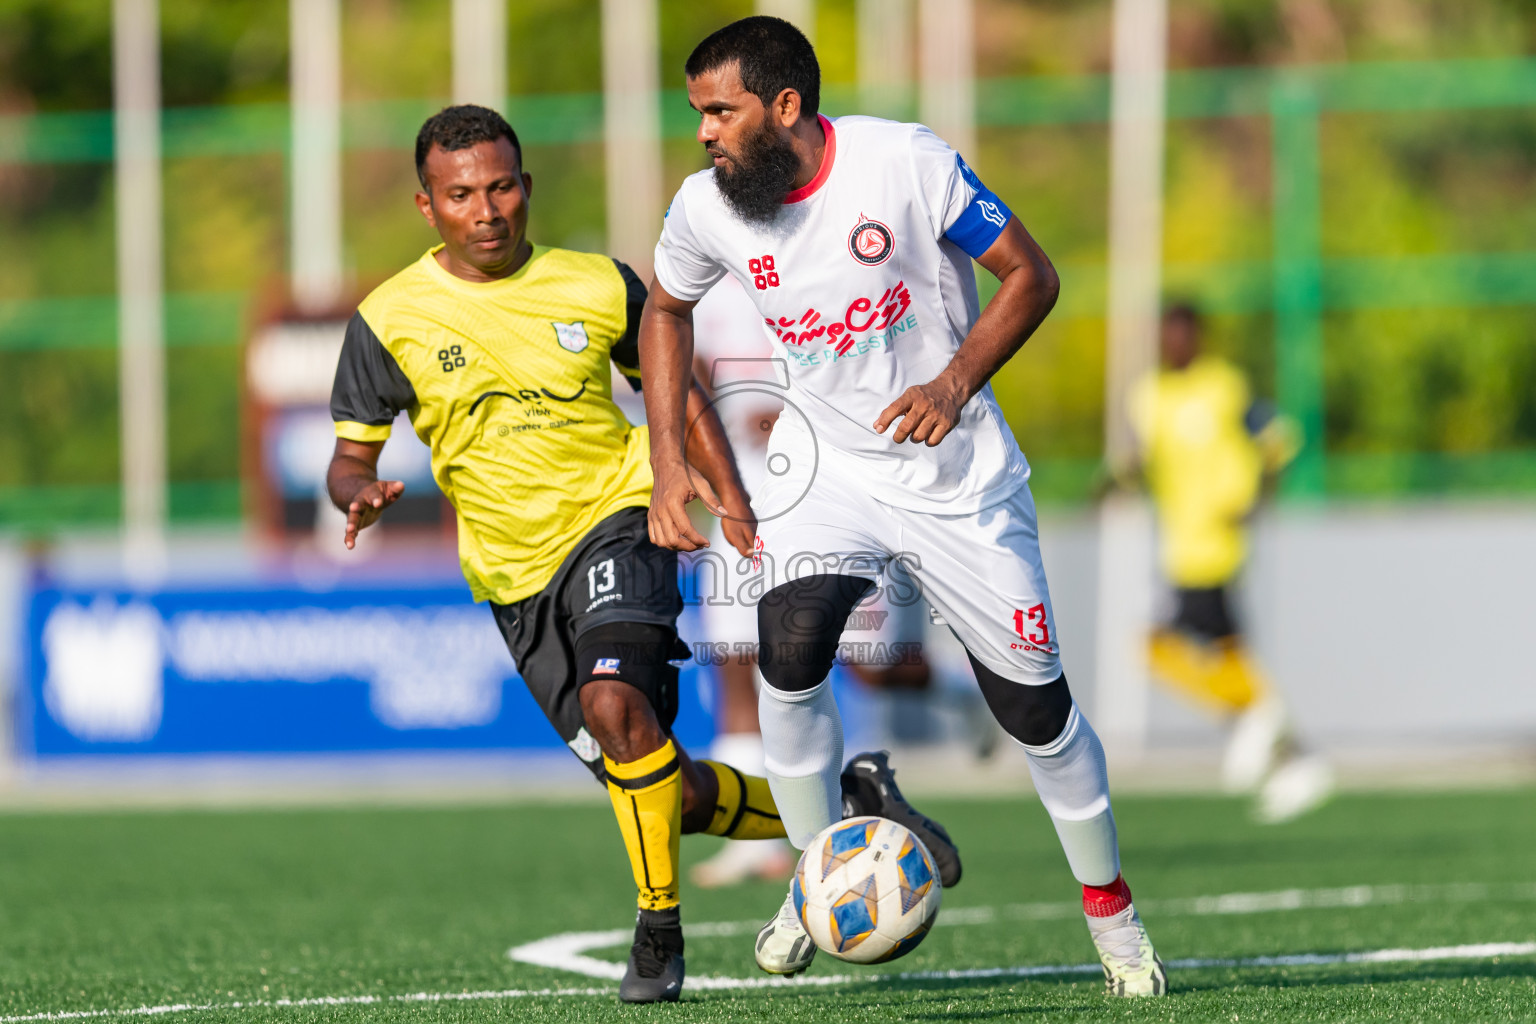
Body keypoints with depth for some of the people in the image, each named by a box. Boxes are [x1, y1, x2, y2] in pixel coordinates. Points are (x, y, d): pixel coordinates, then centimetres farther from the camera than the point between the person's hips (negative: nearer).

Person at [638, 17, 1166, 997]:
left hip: (955, 466, -2)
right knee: (789, 651, -22)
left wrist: (954, 386, -25)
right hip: (825, 458, 2)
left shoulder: (906, 162, -21)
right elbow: (667, 309, 12)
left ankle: (1110, 906, 20)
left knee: (1033, 698, 0)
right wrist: (669, 461, 3)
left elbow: (1030, 275, -12)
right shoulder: (707, 209, -9)